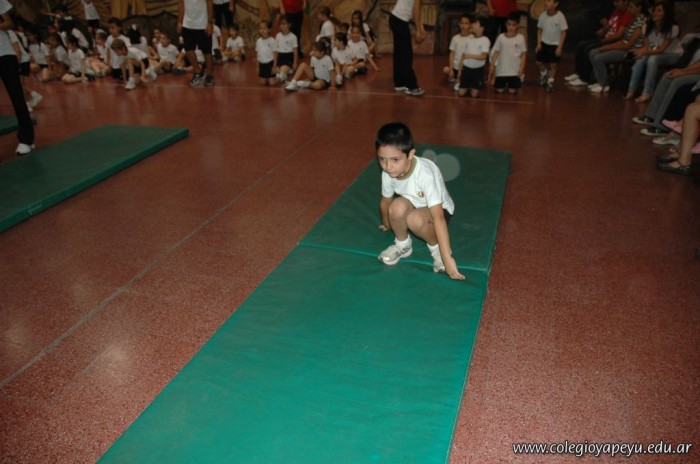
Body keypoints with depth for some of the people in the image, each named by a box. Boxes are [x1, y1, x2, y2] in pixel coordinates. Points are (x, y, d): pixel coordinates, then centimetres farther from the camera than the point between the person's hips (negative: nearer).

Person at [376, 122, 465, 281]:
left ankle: (436, 247, -6)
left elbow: (438, 217, -41)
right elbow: (385, 201, 1)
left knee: (414, 219, -37)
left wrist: (447, 258, -44)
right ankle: (402, 245, -3)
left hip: (439, 209, -4)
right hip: (414, 206, 4)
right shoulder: (388, 173, -21)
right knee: (398, 207, -31)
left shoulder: (425, 174, -37)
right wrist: (386, 224, 19)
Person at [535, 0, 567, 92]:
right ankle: (544, 74, 36)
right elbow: (540, 30, 5)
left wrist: (560, 47, -16)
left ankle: (550, 82, 16)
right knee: (539, 62, 5)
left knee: (553, 64, -1)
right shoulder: (543, 15, -6)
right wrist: (539, 43, -2)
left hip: (555, 44, -4)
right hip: (544, 43, 4)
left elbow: (563, 33, -13)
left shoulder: (560, 16, -17)